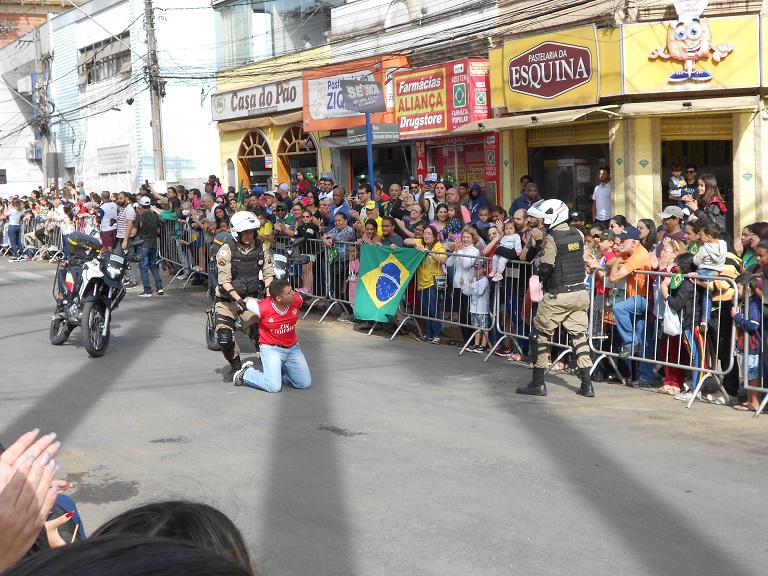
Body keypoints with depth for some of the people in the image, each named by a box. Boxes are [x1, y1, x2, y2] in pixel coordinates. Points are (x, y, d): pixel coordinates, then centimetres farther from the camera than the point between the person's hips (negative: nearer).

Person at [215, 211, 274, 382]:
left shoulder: (260, 248, -1)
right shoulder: (226, 250, -13)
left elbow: (269, 273, 5)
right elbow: (224, 281, -17)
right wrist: (239, 300, -27)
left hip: (250, 298, 2)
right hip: (228, 299, -2)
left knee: (257, 333, -13)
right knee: (224, 336, -9)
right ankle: (236, 366, 14)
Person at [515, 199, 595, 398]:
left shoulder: (551, 238, -14)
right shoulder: (578, 235, 6)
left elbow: (544, 269, -18)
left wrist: (537, 262, 3)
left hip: (558, 296, -6)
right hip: (579, 293, 6)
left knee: (539, 335, 6)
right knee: (580, 336, 11)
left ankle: (538, 383, 9)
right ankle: (587, 385, 8)